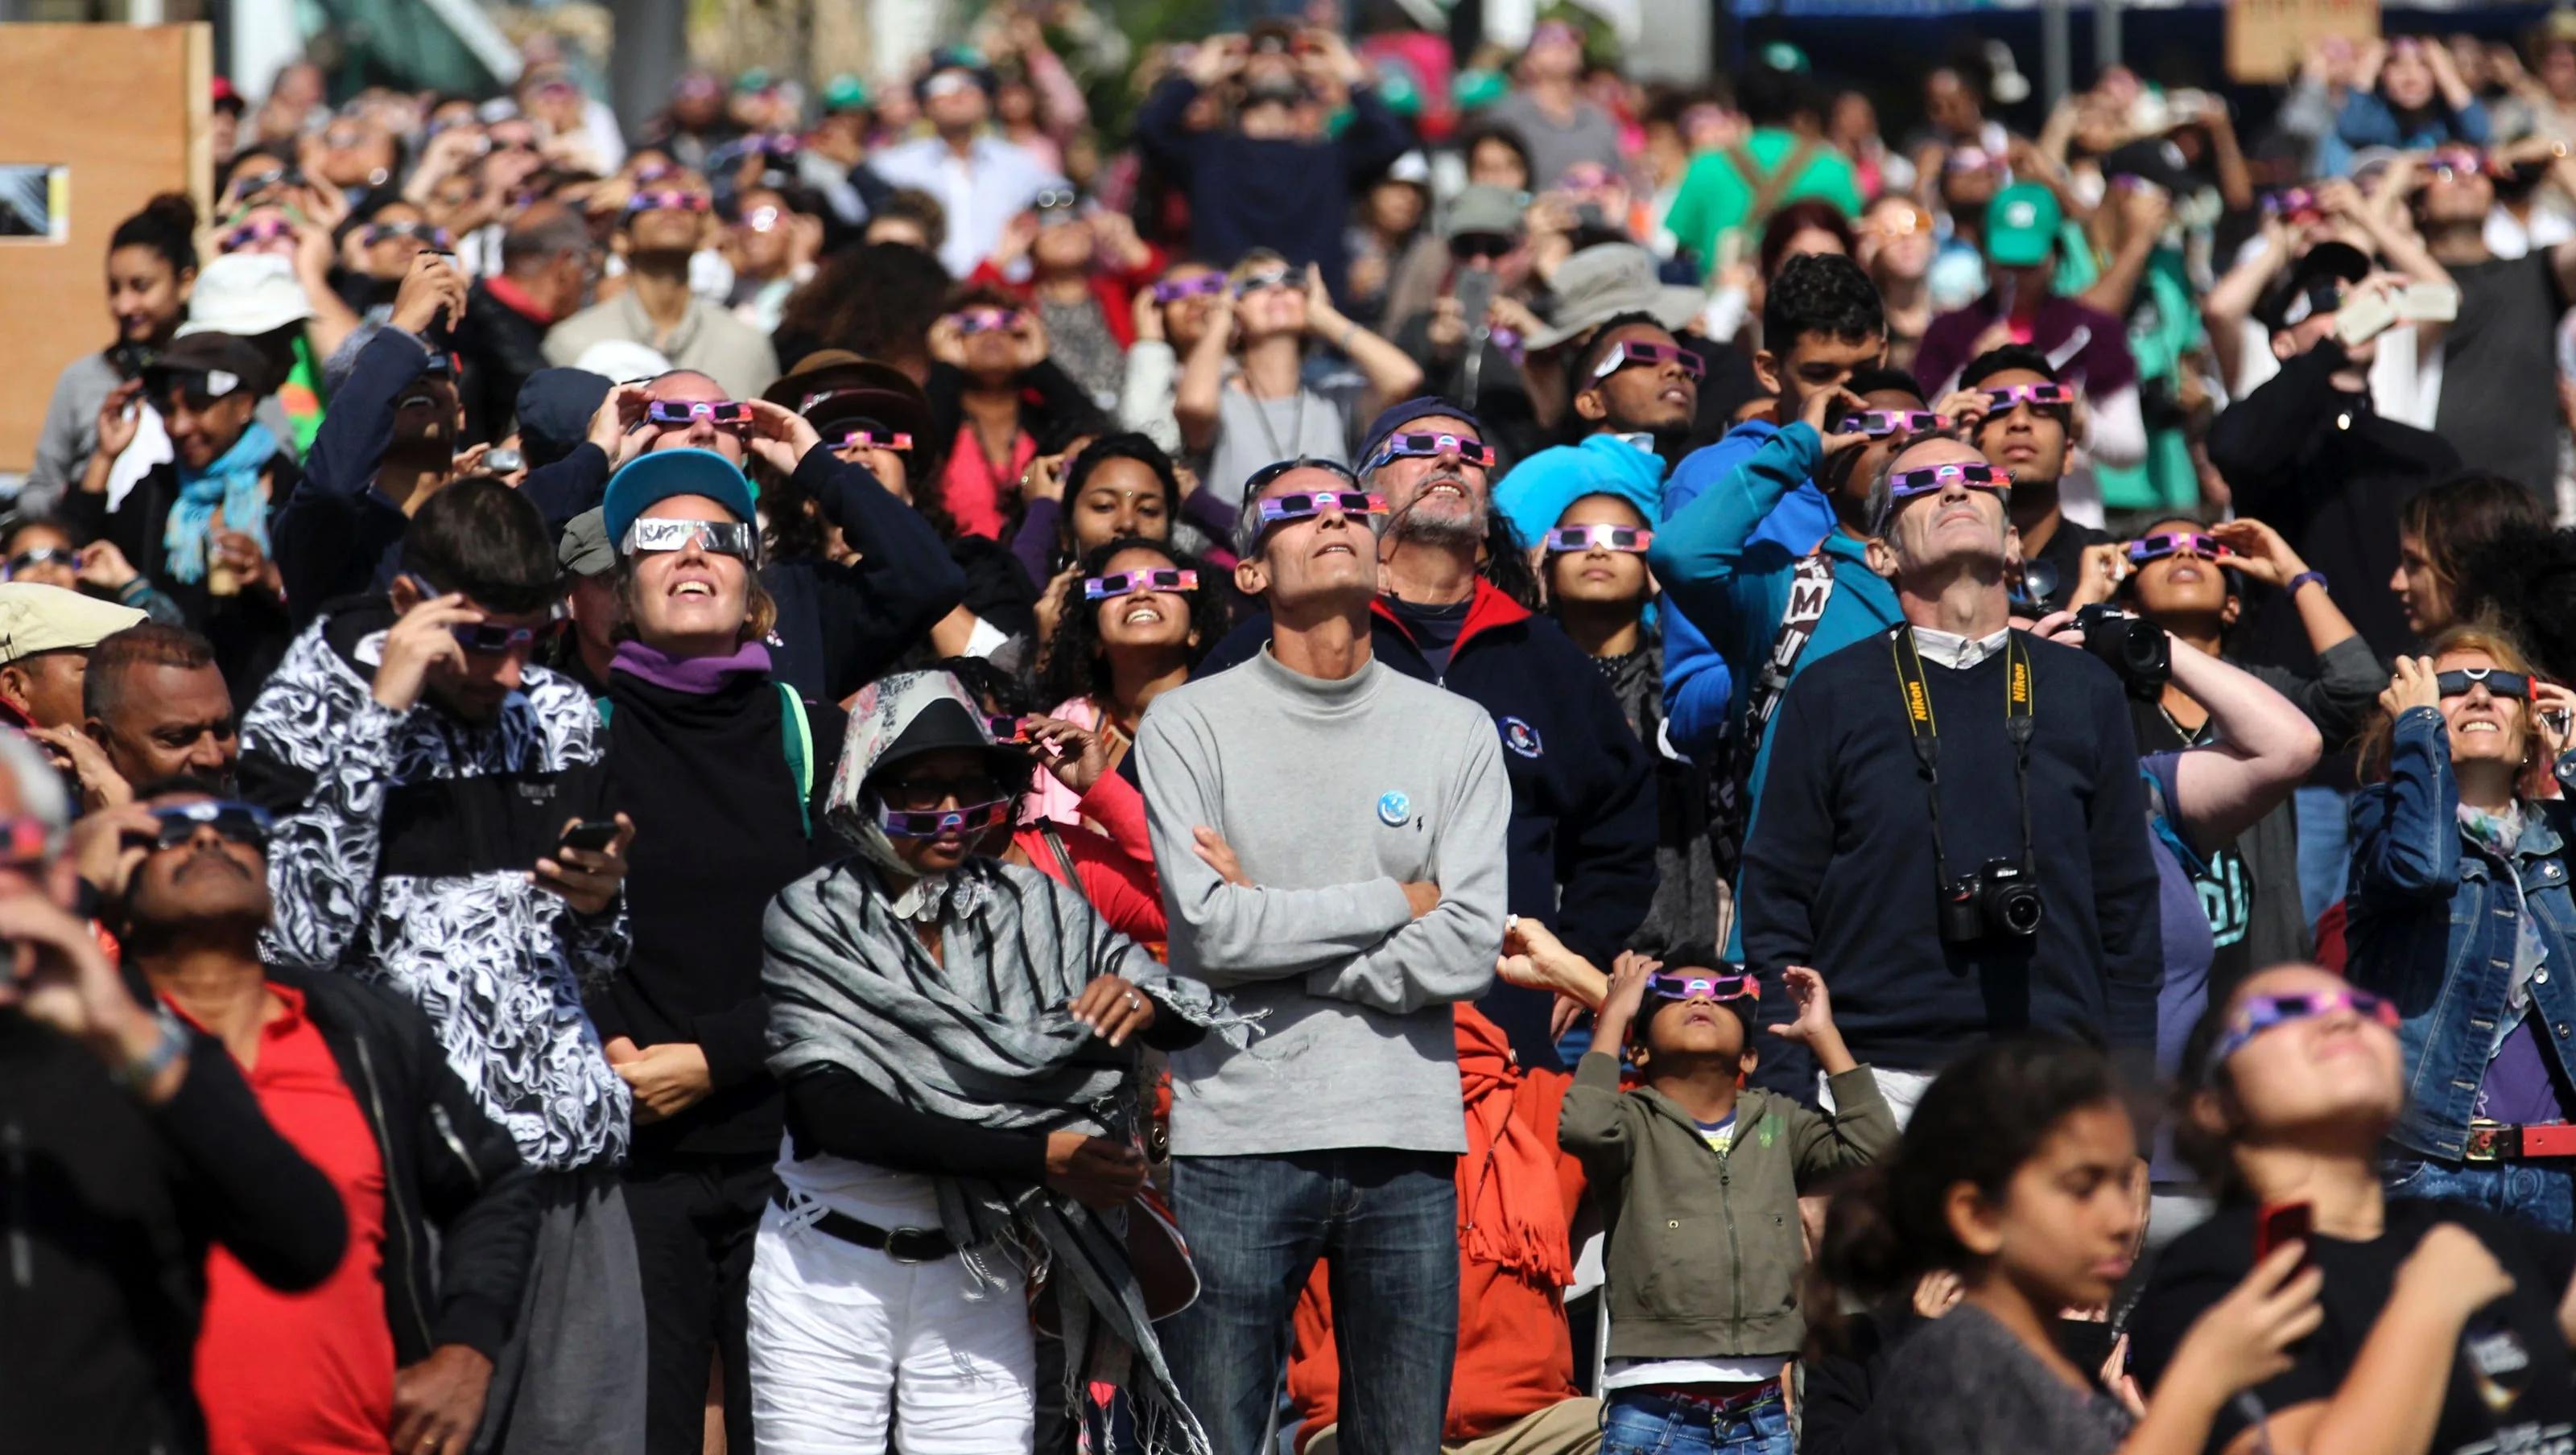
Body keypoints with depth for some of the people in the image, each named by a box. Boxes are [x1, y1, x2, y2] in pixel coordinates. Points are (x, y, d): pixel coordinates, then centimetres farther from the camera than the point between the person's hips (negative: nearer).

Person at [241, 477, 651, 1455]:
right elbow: (295, 937, -18)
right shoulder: (308, 717, -2)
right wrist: (382, 711, -15)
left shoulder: (561, 718, 13)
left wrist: (599, 901, -2)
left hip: (570, 1154, 5)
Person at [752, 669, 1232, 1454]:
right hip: (827, 1271, -2)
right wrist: (1035, 1157, -22)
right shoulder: (812, 918, -6)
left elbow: (1188, 1017, -1)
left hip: (978, 1278, 2)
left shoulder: (1030, 907, 3)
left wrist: (1141, 1003, -27)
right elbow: (837, 1110, -16)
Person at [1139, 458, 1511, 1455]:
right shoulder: (1191, 724, 2)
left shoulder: (1455, 730, 9)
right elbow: (1213, 930, -10)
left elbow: (1468, 951, -3)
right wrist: (1396, 902, -3)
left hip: (1408, 1145, 2)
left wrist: (1272, 931, -6)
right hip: (1240, 1137, -2)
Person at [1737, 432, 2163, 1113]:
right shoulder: (1831, 694, 10)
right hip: (1878, 1078, -1)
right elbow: (1776, 905, 7)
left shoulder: (2083, 692, 16)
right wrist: (1785, 1099, -1)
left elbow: (2129, 911, 15)